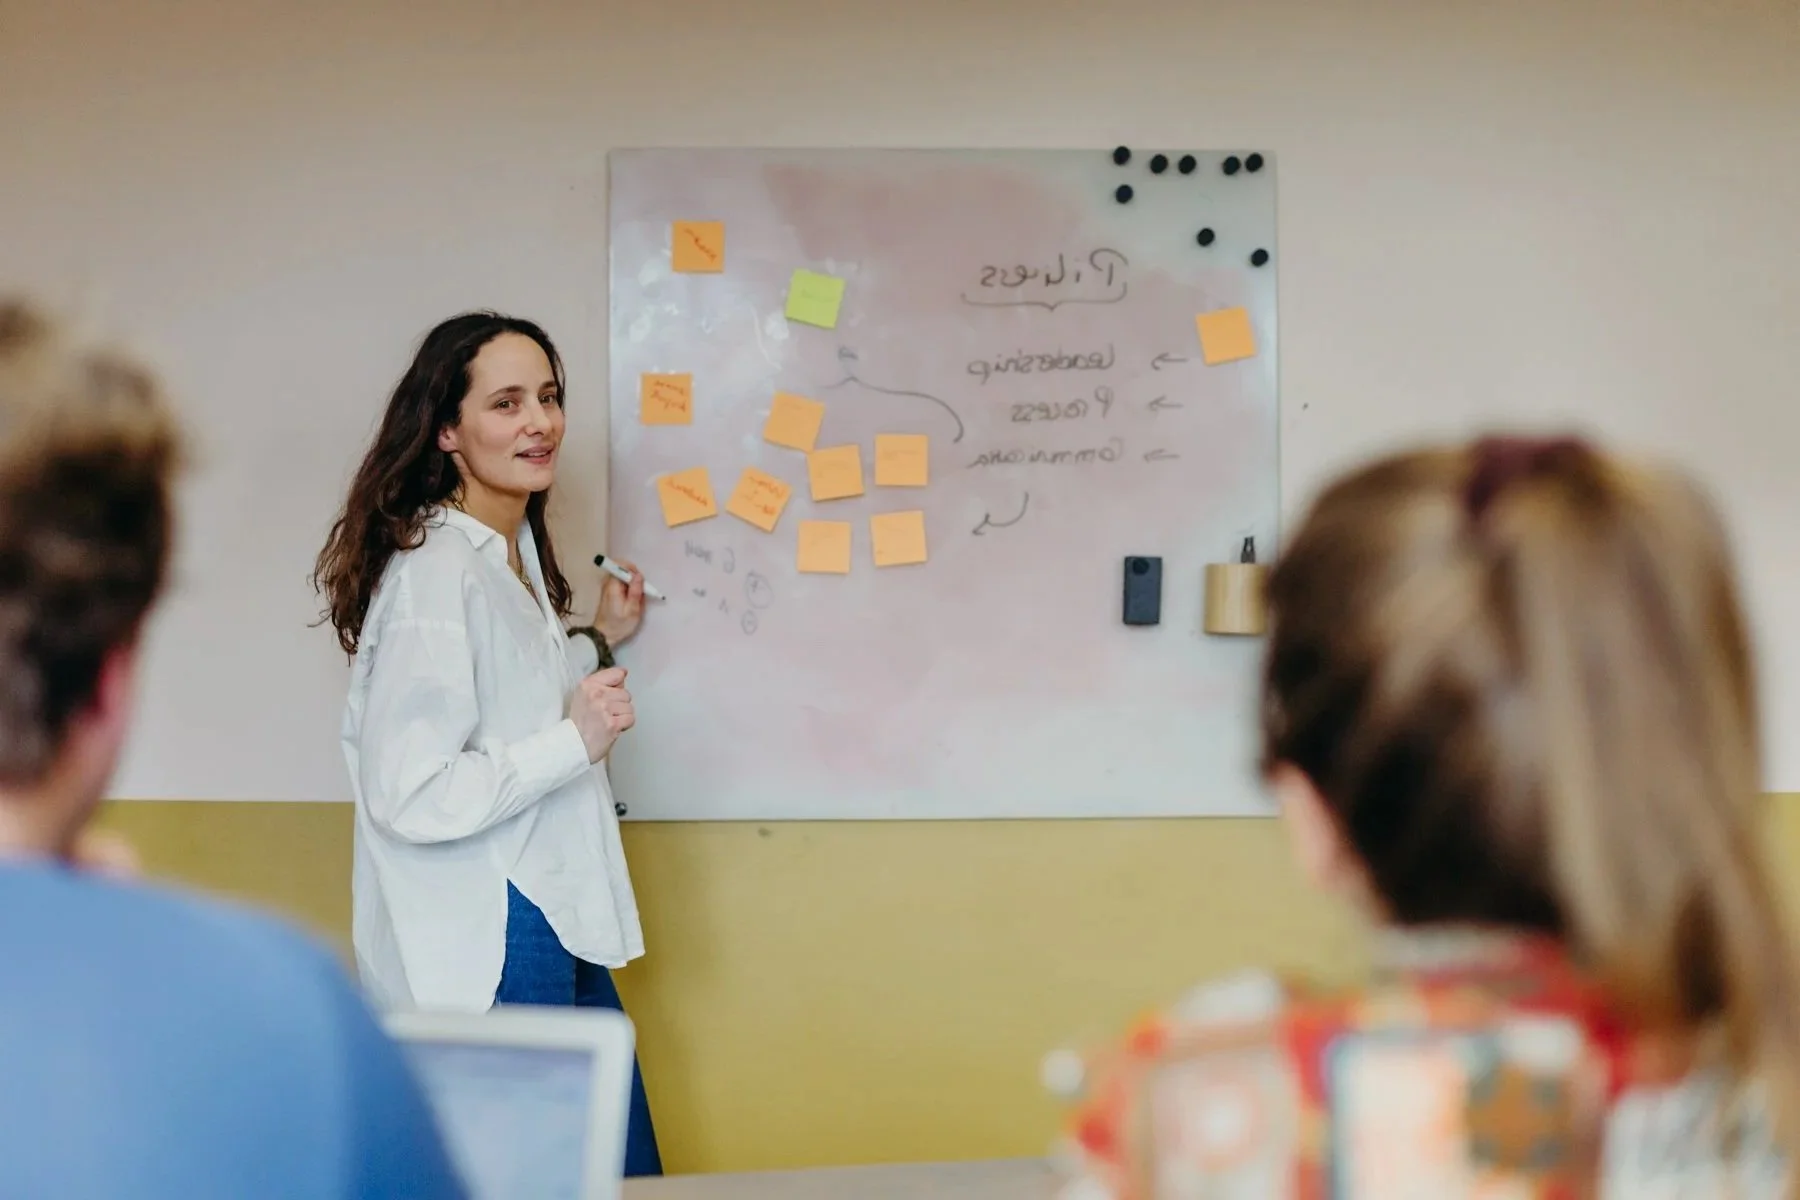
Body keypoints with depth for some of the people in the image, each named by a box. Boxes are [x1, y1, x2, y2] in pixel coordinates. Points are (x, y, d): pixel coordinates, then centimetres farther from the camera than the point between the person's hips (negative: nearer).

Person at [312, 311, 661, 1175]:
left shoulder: (518, 551, 11)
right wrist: (576, 741, -19)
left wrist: (599, 643, 23)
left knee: (626, 1174, 15)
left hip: (555, 930, 10)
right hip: (482, 951, -10)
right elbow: (409, 795, -24)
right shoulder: (435, 572, -19)